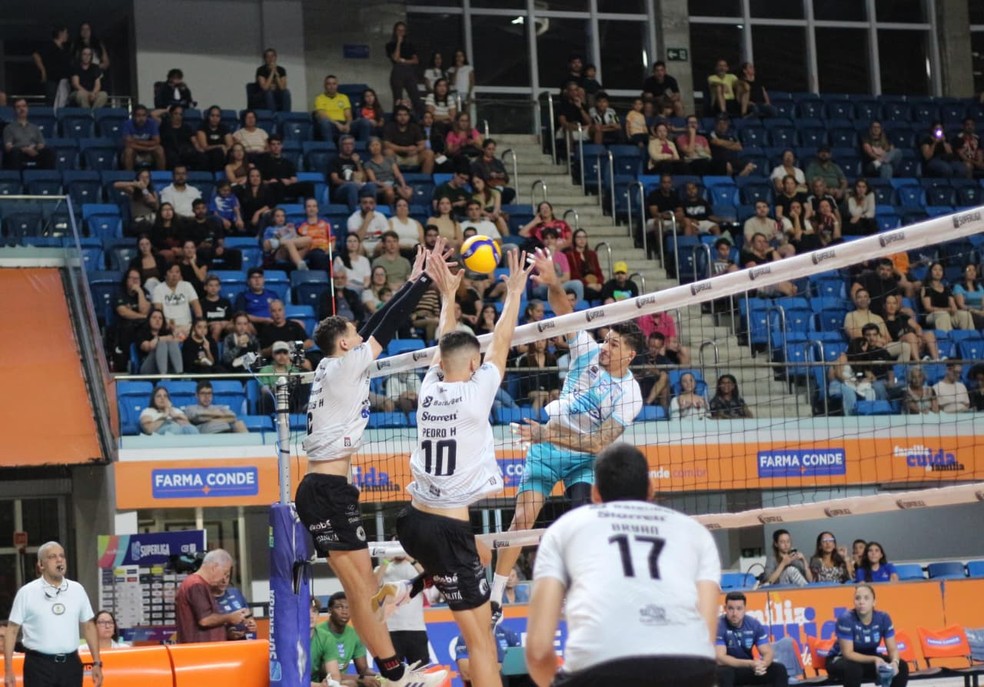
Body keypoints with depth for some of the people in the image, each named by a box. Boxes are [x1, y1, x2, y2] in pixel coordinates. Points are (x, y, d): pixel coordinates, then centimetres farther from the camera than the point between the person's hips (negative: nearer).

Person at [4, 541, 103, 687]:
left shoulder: (77, 590, 7)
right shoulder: (27, 593, -3)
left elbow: (88, 626, 13)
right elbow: (12, 630, -2)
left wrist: (97, 663, 8)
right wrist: (8, 670, -7)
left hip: (70, 664, 4)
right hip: (39, 665, -4)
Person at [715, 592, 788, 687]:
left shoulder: (754, 624, -6)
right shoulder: (718, 626, -20)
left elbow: (768, 652, -6)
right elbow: (720, 658, -29)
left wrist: (762, 665, -32)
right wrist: (750, 664, -39)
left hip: (750, 670, 5)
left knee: (779, 669, -14)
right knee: (724, 672, -38)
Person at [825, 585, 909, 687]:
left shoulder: (883, 618, -13)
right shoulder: (846, 619, -27)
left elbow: (892, 649, -9)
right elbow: (848, 653, -27)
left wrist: (895, 662, -33)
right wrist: (874, 659, -38)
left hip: (868, 660, 5)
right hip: (840, 659, -5)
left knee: (901, 666, -15)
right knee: (853, 669, -39)